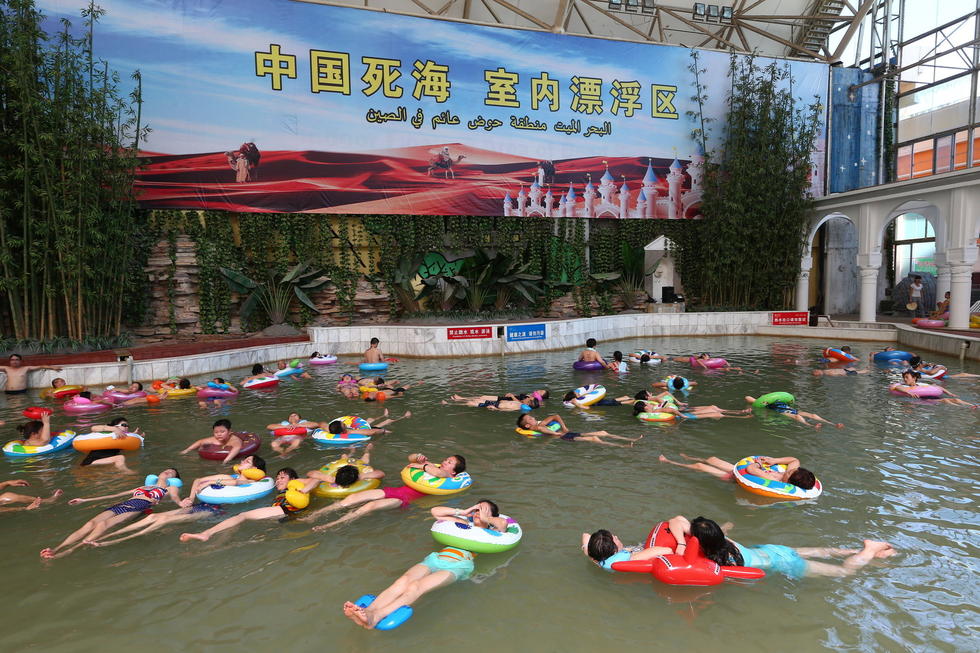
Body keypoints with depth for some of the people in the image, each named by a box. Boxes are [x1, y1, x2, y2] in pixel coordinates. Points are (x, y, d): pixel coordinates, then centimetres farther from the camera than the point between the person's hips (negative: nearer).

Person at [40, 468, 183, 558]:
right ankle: (56, 549, -40)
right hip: (121, 505, 5)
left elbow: (175, 498, 2)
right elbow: (116, 495, 36)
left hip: (138, 508, -5)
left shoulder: (170, 488, 24)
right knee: (90, 524, -23)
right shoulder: (142, 487, 38)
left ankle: (69, 551, -47)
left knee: (104, 524, -31)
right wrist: (85, 500, 33)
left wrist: (182, 505, -25)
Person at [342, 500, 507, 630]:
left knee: (416, 587, -32)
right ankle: (368, 611, -49)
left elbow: (503, 523, -3)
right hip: (436, 558, 5)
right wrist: (462, 512, 26)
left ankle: (375, 617, -52)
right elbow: (435, 511, 30)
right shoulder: (465, 523, 34)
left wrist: (484, 518, 13)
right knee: (403, 581, -28)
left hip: (458, 565, -5)